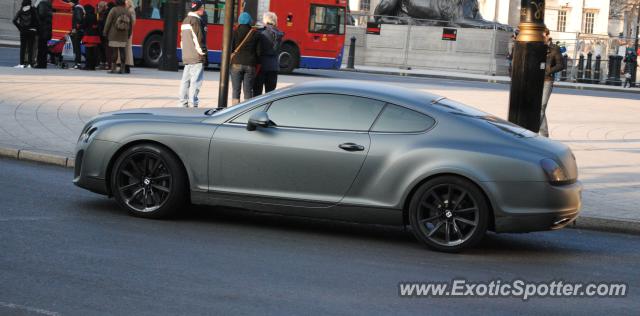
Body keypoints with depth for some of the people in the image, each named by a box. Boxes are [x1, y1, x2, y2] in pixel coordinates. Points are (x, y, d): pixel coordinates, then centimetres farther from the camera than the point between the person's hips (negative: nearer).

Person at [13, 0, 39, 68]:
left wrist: (20, 28, 2)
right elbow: (37, 19, -14)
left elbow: (14, 20, -5)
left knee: (22, 47, 7)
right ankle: (29, 63, -1)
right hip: (32, 31, -2)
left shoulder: (20, 11, 3)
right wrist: (36, 28, -3)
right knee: (30, 47, 3)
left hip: (23, 31, 2)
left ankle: (22, 63, 2)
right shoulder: (33, 10, -4)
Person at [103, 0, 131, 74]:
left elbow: (108, 22, -8)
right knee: (122, 51, 6)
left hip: (114, 35, -4)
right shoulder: (127, 11, 9)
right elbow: (130, 24, 13)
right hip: (124, 36, 4)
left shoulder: (113, 10, -7)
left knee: (114, 51, -4)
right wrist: (129, 34, 21)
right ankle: (122, 69, 6)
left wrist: (105, 32, 0)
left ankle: (113, 68, -5)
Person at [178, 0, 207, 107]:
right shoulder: (196, 20, -11)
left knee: (185, 81, 9)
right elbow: (199, 39, -15)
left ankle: (183, 104, 11)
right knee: (195, 82, -8)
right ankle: (193, 105, -10)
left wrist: (185, 53, 19)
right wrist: (203, 54, -9)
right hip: (197, 58, -9)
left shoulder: (185, 20, 17)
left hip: (186, 57, 9)